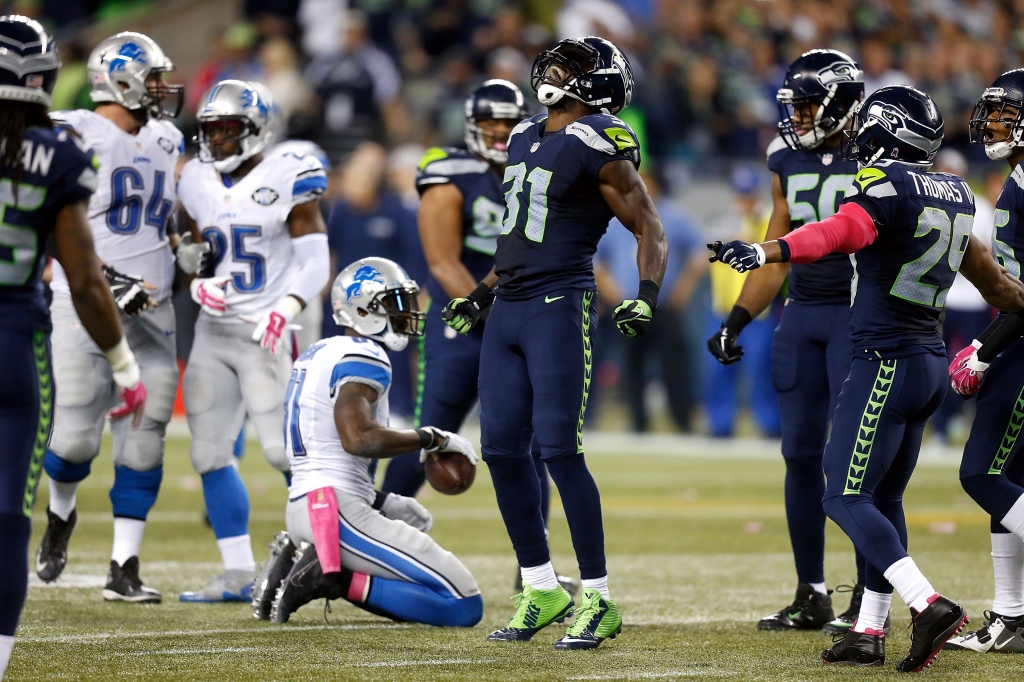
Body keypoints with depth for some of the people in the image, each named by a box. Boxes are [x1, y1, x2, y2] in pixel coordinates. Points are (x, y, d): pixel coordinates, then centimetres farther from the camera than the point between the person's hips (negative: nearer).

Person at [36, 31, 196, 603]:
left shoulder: (163, 143, 12)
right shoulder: (75, 138, -9)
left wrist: (183, 252, 9)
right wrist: (104, 279, -21)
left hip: (152, 311, 6)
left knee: (144, 440, 0)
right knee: (78, 436, -7)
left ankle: (124, 570, 6)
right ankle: (60, 516, 27)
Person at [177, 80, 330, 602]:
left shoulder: (286, 181, -7)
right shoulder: (197, 184, 10)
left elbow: (315, 264, -10)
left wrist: (285, 311, -25)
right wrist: (197, 285, -5)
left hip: (265, 334, -6)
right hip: (213, 332, 6)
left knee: (284, 449, -13)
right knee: (209, 452, 3)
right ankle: (239, 574, 10)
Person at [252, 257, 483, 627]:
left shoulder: (317, 354, 19)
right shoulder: (363, 358, -9)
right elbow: (358, 438, -25)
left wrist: (381, 500, 19)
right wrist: (430, 438, -12)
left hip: (302, 509, 9)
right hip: (339, 512, -9)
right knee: (464, 606, -11)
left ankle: (299, 559, 13)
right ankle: (334, 579, -15)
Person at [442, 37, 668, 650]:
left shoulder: (599, 145, -9)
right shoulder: (526, 138, 16)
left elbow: (649, 227, -9)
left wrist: (648, 296, -23)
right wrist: (484, 294, 28)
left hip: (560, 308, -8)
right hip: (510, 310, 8)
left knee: (560, 449, -12)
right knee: (503, 449, 6)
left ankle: (598, 601, -5)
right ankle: (541, 590, 17)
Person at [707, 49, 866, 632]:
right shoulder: (789, 163, 11)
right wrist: (736, 322, 11)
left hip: (859, 315, -6)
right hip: (802, 316, 6)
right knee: (802, 453, 5)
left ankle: (868, 597, -2)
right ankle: (812, 595, 13)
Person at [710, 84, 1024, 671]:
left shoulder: (887, 184, -14)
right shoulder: (954, 195, 12)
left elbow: (842, 232, -34)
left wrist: (765, 253, -46)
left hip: (887, 361, -9)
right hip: (931, 363, 9)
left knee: (846, 499, -8)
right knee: (884, 499, 15)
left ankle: (929, 604, -22)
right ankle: (870, 632, 17)